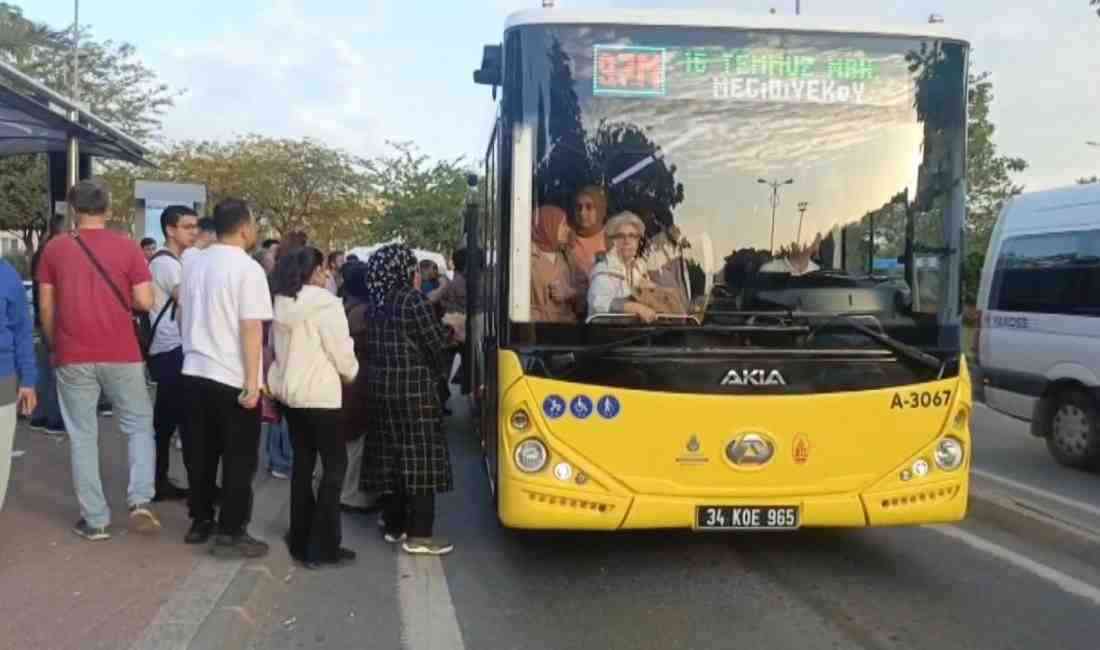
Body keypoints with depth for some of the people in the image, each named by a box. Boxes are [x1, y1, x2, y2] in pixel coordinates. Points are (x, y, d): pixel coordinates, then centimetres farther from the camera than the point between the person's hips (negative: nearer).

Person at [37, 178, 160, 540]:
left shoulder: (54, 249, 1)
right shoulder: (127, 247, -3)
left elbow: (46, 308, 4)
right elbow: (145, 302, -6)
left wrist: (55, 346, 17)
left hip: (73, 356, 1)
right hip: (121, 354, -1)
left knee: (82, 436, 8)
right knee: (139, 425, 14)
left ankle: (94, 520, 10)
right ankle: (141, 501, -1)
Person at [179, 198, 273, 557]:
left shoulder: (193, 263, 8)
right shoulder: (248, 269, -15)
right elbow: (251, 329, -19)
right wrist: (253, 382, -17)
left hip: (195, 371, 7)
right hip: (233, 378, -7)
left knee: (202, 452, 17)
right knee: (240, 457, 3)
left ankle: (200, 521, 25)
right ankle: (230, 533, 6)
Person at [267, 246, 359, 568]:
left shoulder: (280, 304, 8)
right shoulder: (325, 303, -15)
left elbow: (278, 348, 12)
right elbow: (341, 352, -13)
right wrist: (351, 374, 6)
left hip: (290, 392, 8)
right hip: (320, 394, -8)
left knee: (302, 463, 15)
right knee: (335, 465, 1)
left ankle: (301, 540, 20)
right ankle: (324, 547, 0)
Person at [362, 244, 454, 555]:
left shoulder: (375, 303, 8)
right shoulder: (412, 300, -14)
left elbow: (376, 347, 11)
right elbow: (437, 345, -9)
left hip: (381, 389, 8)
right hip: (413, 390, -7)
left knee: (393, 455, 14)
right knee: (419, 458, -3)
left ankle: (393, 525, 21)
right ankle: (418, 535, -1)